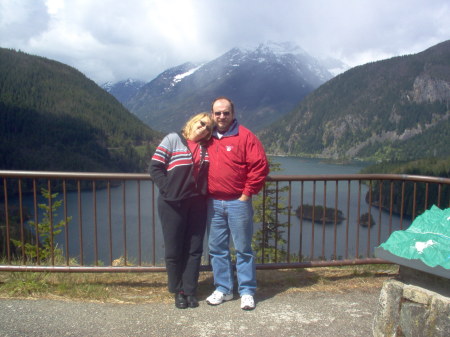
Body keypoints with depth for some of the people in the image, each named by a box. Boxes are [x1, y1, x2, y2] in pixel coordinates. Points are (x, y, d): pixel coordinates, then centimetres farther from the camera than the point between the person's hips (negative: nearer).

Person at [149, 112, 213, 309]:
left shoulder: (205, 148, 11)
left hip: (197, 204, 4)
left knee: (194, 249, 8)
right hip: (173, 203, -4)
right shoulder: (173, 140, -3)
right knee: (174, 250, 5)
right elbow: (155, 167, -7)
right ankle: (178, 291, 22)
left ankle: (190, 290, 21)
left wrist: (205, 192, 1)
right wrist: (168, 189, -13)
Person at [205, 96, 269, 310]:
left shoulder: (245, 136, -5)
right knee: (217, 248, 11)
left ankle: (247, 292, 17)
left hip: (238, 202, -5)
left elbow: (260, 166, -9)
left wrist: (247, 193, -10)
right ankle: (223, 289, 26)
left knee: (243, 248, 5)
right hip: (213, 203, 5)